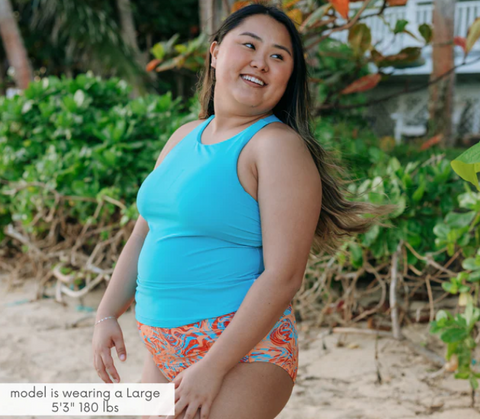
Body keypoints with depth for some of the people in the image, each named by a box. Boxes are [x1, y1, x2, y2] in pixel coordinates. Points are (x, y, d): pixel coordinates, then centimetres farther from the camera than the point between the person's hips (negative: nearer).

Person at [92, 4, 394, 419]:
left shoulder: (279, 146, -13)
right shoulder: (185, 137, 10)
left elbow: (283, 276, -19)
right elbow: (144, 234, 17)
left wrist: (212, 368, -20)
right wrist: (107, 315, 7)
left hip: (241, 351, -7)